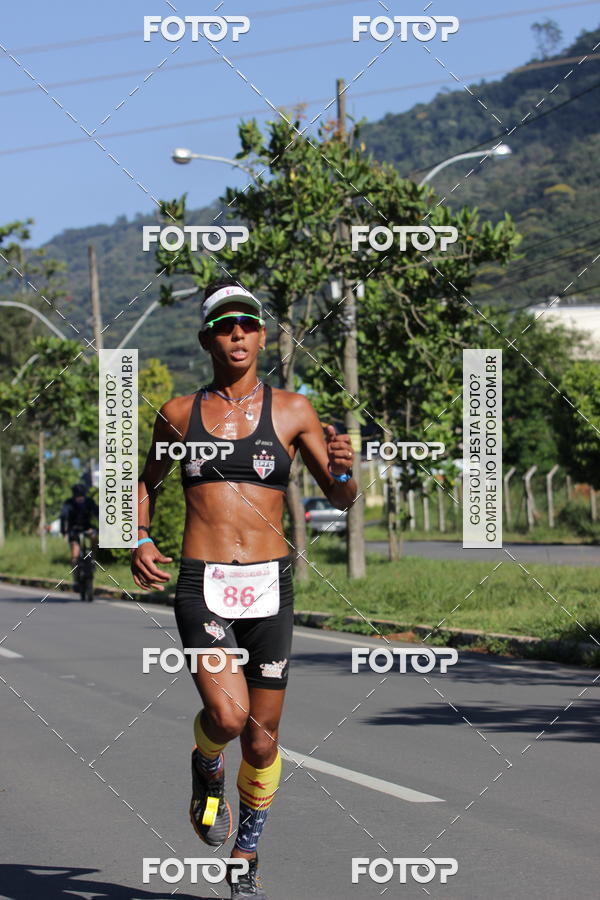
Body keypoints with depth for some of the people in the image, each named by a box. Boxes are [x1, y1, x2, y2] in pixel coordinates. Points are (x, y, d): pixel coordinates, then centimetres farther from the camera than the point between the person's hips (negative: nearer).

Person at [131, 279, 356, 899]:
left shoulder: (290, 410, 5)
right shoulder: (179, 413, 7)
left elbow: (342, 499, 6)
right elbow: (148, 482, 24)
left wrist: (341, 469, -17)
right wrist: (140, 540, 6)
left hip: (268, 589, 1)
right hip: (201, 586, -1)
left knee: (262, 738, 5)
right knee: (227, 715, -22)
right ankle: (207, 767, 15)